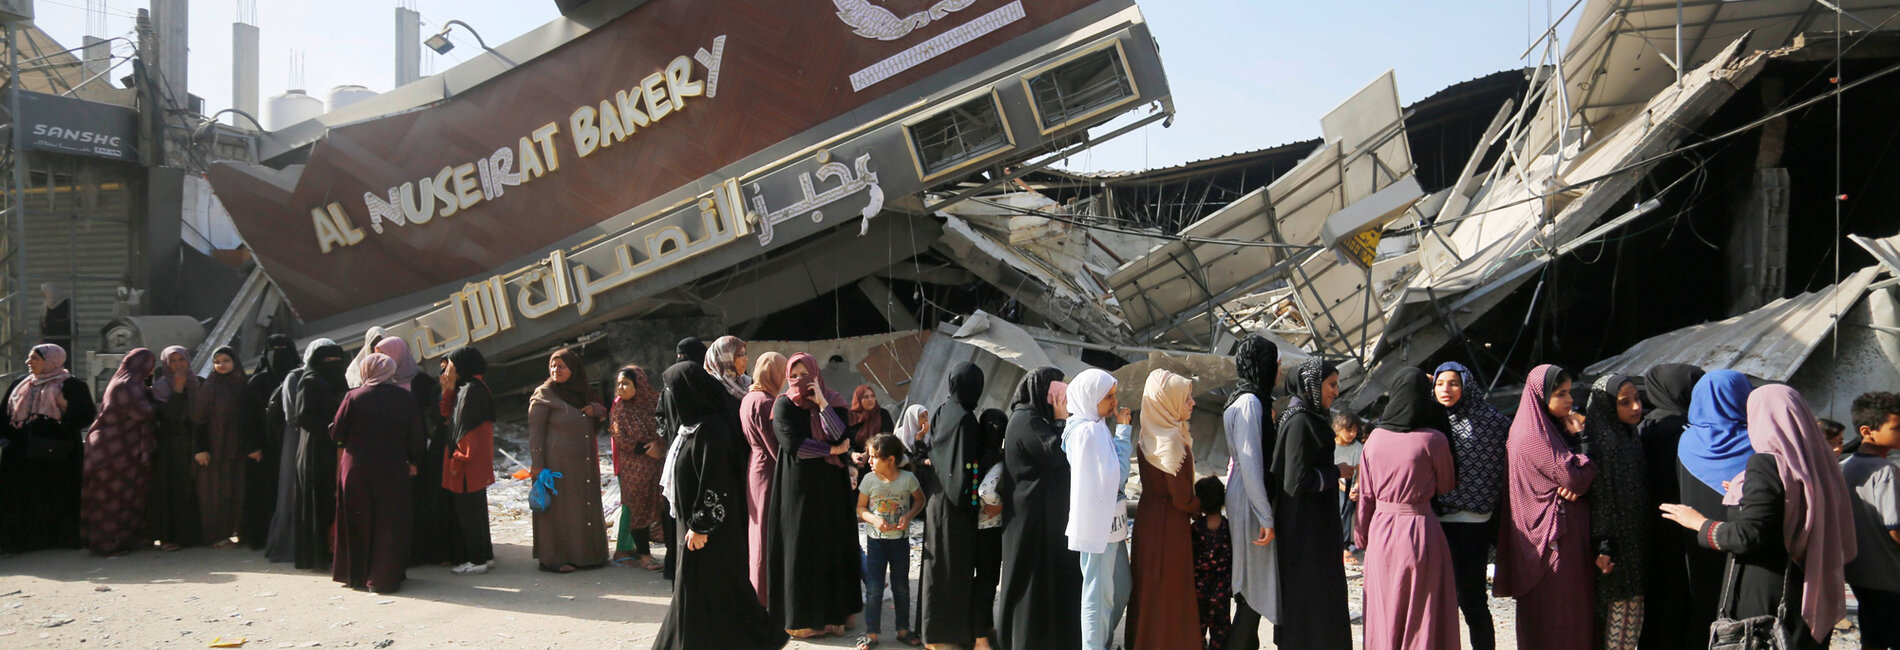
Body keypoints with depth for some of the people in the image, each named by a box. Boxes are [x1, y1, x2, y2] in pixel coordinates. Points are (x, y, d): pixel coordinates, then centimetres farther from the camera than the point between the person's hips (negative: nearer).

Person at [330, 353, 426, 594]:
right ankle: (384, 578, 7)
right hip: (393, 471, 0)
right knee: (390, 524, 7)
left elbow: (336, 434, -3)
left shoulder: (354, 398, -8)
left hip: (356, 468, 0)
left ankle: (355, 575, 21)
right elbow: (417, 439, -1)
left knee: (357, 523, 13)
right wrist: (413, 461, 16)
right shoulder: (406, 399, -4)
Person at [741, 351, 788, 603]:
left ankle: (758, 592, 29)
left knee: (760, 531, 18)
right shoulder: (765, 402, -20)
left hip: (755, 466, 10)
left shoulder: (749, 399, 10)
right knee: (771, 535, -2)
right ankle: (769, 598, 5)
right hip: (770, 471, -10)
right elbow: (776, 445, -20)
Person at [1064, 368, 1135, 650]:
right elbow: (1115, 477, -19)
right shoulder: (1089, 430, -19)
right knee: (1100, 592, -1)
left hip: (1110, 519, 10)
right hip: (1098, 520, -10)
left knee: (1122, 587, 18)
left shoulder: (1091, 426, 10)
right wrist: (1123, 429, -15)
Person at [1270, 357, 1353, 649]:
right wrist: (1336, 472, -12)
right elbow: (1297, 480, -24)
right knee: (1311, 592, -3)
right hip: (1306, 525, -10)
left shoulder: (1307, 417, 11)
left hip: (1313, 523, 10)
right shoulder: (1301, 422, -19)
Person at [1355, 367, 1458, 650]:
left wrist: (1362, 533, 12)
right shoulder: (1433, 440, -11)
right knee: (1422, 615, 6)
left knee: (1384, 614, 14)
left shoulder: (1376, 438, -2)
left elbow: (1366, 493, 3)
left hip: (1381, 530, 3)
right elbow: (1446, 485, 2)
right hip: (1420, 529, -3)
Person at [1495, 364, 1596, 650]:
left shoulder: (1548, 426, 11)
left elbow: (1575, 477, 11)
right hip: (1555, 534, -9)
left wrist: (1574, 485, -13)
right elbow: (1575, 476, -21)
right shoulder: (1533, 435, -18)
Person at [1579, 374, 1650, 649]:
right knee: (1621, 613, -4)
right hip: (1615, 549, -9)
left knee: (1633, 617, 12)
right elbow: (1597, 497, -19)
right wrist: (1602, 547, -22)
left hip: (1635, 543, 9)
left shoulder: (1631, 438, 11)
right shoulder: (1599, 440, -16)